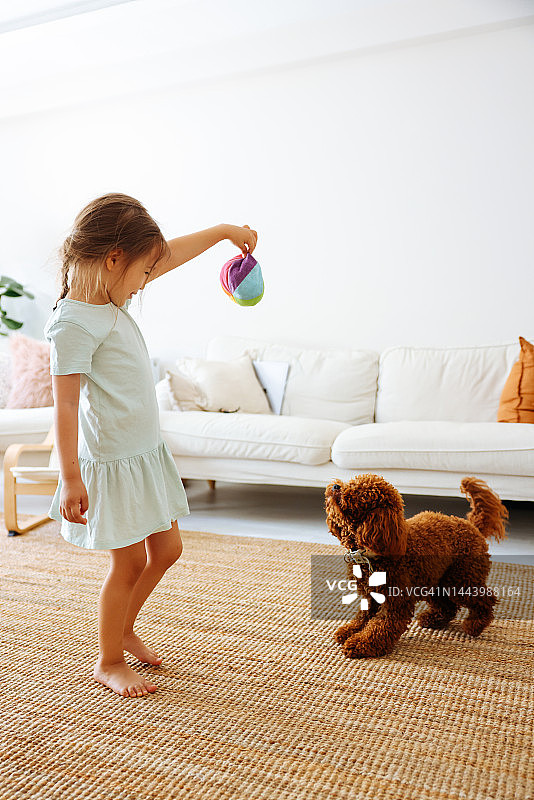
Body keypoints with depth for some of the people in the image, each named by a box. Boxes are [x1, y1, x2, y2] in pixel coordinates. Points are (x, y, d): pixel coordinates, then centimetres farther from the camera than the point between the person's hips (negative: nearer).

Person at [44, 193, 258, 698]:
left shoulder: (111, 296, 6)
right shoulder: (75, 324, -20)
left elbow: (170, 256, 17)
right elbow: (65, 405, -22)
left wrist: (223, 231, 22)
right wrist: (70, 478, -21)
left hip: (147, 452, 9)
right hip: (112, 462, -9)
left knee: (167, 549, 16)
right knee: (129, 562, 4)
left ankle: (124, 628, 39)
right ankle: (108, 662, 26)